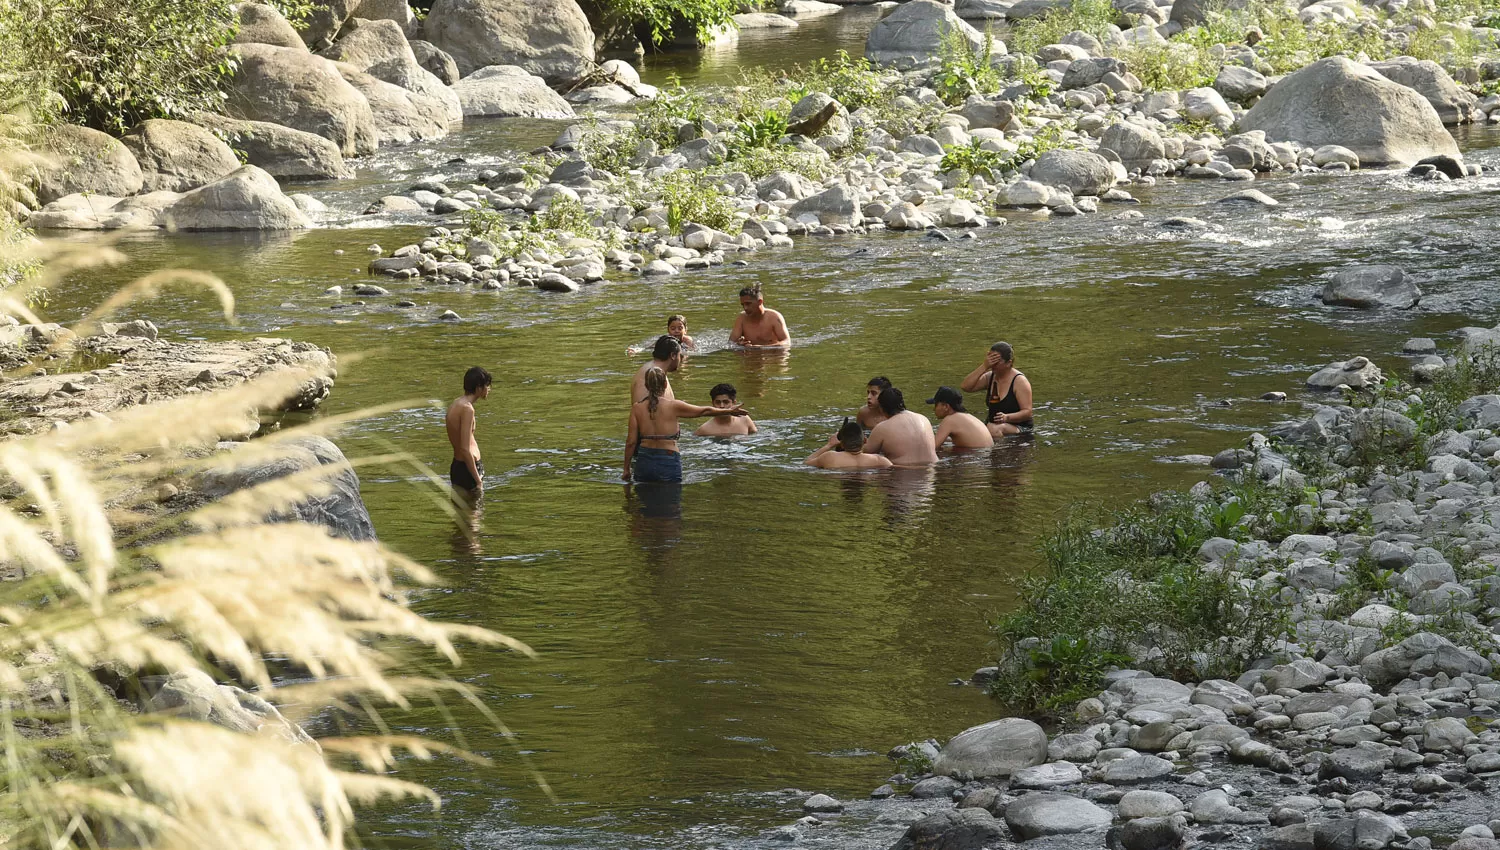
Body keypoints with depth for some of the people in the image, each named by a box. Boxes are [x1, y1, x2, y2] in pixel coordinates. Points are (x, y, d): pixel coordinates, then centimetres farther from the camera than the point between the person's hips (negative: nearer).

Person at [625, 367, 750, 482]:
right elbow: (705, 411, 6)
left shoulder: (637, 408, 0)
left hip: (644, 462, 3)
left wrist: (626, 469, 10)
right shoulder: (673, 406, -6)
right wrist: (730, 411, 21)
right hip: (667, 462, -3)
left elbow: (631, 442, 1)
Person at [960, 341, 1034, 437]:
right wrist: (984, 367, -12)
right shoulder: (989, 377, 9)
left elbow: (1027, 412, -14)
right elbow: (966, 387, -5)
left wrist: (1007, 418, -33)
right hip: (992, 425, 6)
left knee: (994, 429, -39)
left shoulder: (1019, 381, -9)